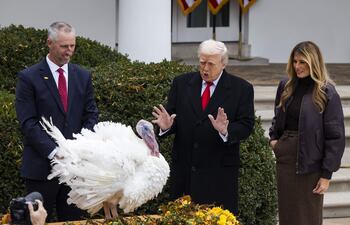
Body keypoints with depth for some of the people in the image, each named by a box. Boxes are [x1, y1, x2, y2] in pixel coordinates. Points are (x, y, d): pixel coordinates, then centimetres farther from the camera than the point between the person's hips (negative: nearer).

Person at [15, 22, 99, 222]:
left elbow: (91, 115, 9)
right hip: (42, 165, -4)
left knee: (73, 219, 7)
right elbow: (28, 123, -9)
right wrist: (53, 152, -18)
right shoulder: (29, 77, -3)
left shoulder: (83, 76, 10)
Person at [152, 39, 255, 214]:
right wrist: (166, 126, -14)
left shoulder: (241, 89, 1)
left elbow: (246, 126, -5)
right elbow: (172, 116, 9)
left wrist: (225, 131, -24)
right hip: (184, 169, 3)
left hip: (220, 172, -3)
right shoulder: (181, 83, 9)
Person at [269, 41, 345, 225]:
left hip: (310, 162, -5)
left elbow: (335, 137, -11)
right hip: (284, 158, 5)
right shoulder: (286, 86, 5)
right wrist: (273, 138, 4)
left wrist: (327, 174, -13)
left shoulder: (327, 93, -11)